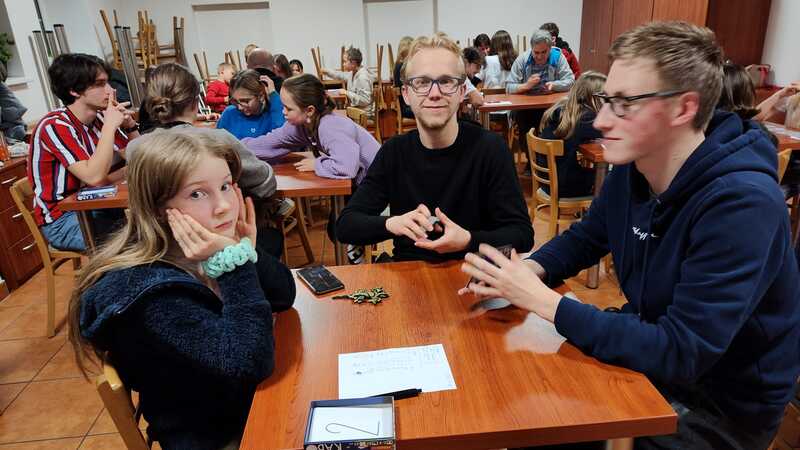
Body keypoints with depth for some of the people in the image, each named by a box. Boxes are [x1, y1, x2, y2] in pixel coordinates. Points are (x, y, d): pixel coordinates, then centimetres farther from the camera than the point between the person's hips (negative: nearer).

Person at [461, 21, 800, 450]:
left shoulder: (741, 204, -30)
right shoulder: (631, 167, -7)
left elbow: (680, 354, -32)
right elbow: (584, 237, 9)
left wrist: (543, 300, -31)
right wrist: (529, 271, -13)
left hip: (723, 405, -6)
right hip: (652, 351, 6)